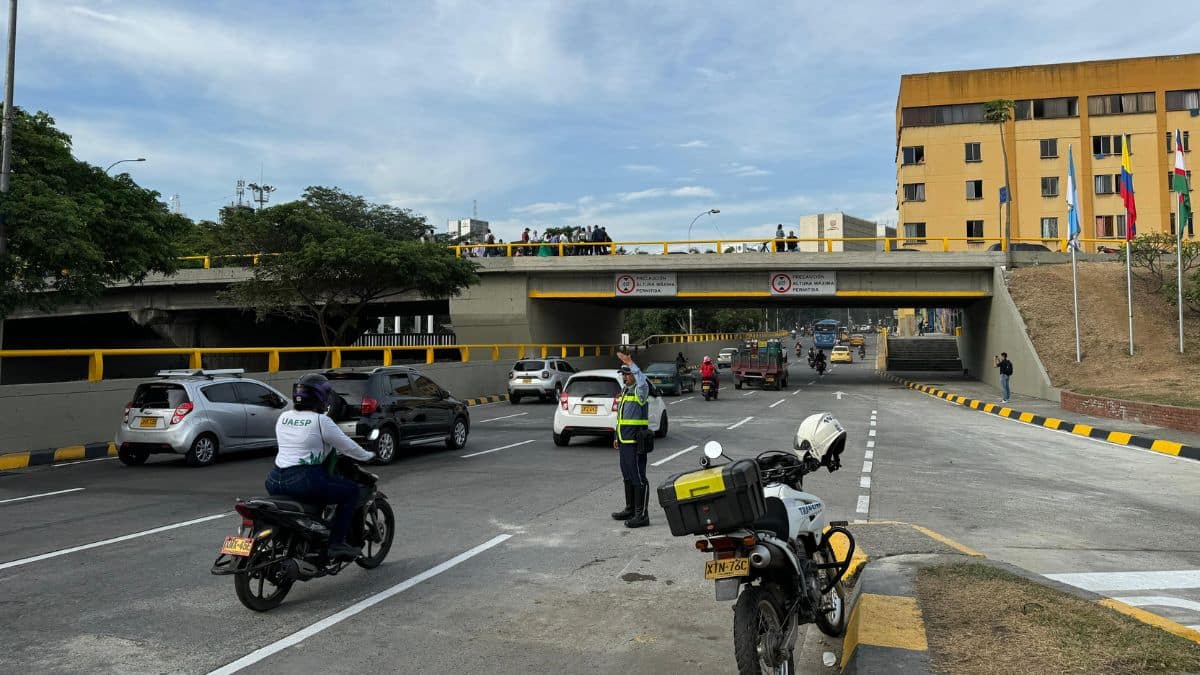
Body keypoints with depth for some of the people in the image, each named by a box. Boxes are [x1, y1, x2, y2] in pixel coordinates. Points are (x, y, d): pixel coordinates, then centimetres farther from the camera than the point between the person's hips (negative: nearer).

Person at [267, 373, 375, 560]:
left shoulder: (283, 418, 12)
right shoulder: (321, 421, -7)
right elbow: (347, 446, -1)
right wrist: (368, 456, 17)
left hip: (274, 482, 7)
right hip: (303, 481, -7)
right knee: (351, 490, 5)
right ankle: (336, 543, -1)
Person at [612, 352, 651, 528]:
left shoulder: (640, 390, -11)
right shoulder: (625, 391, 18)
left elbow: (642, 381, -37)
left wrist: (630, 363, -33)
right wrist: (617, 437, 23)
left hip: (636, 443, -10)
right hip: (625, 441, 10)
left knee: (638, 478, -7)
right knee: (628, 477, 18)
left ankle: (642, 515, -4)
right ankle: (630, 509, 30)